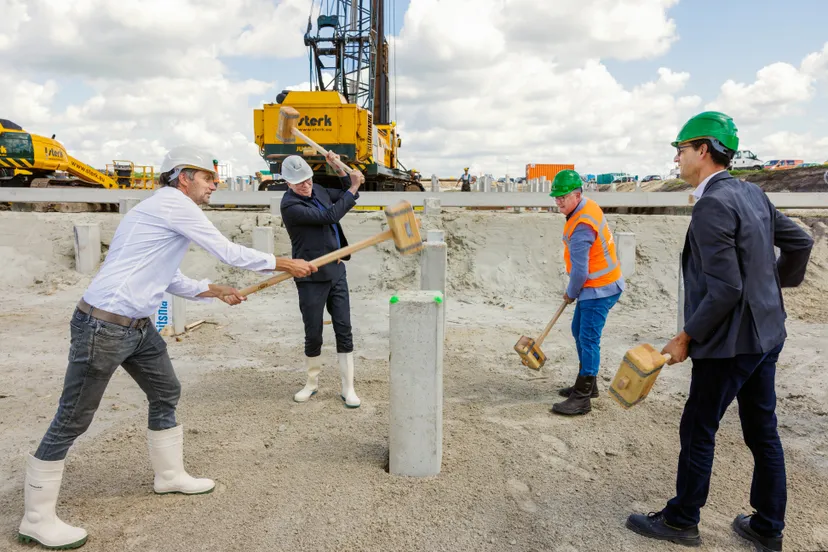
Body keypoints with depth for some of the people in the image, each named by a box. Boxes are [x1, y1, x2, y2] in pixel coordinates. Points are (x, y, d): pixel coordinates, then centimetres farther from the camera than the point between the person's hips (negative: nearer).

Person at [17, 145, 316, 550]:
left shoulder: (164, 209, 17)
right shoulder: (174, 203, -12)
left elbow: (167, 278, 21)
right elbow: (228, 252, -13)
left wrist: (215, 291, 17)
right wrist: (284, 264, -4)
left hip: (138, 326, 10)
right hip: (103, 325, -10)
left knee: (166, 394, 18)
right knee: (72, 421, 1)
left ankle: (169, 475, 34)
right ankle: (36, 520, 15)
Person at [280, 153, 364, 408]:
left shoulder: (318, 190, 8)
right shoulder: (290, 205, -16)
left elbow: (347, 195, 21)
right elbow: (330, 216, -24)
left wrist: (339, 170, 5)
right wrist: (353, 187, -17)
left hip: (337, 272, 6)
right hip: (311, 278, -6)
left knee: (344, 331, 4)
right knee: (313, 335, 5)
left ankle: (348, 387, 12)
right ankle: (312, 382, 27)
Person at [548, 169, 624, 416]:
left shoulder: (581, 227, -27)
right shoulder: (589, 206, 6)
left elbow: (579, 270, -23)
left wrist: (571, 293, -5)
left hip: (598, 290, -11)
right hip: (596, 285, 11)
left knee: (588, 340, -8)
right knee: (579, 331, 19)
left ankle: (582, 398, -3)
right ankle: (587, 383, 31)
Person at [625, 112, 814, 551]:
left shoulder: (712, 205, -21)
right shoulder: (752, 193, 6)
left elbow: (725, 290, -24)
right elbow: (799, 242, 16)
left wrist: (686, 338, -15)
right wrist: (777, 283, 29)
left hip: (730, 342, -9)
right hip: (766, 333, 9)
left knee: (697, 431, 6)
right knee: (762, 432, 17)